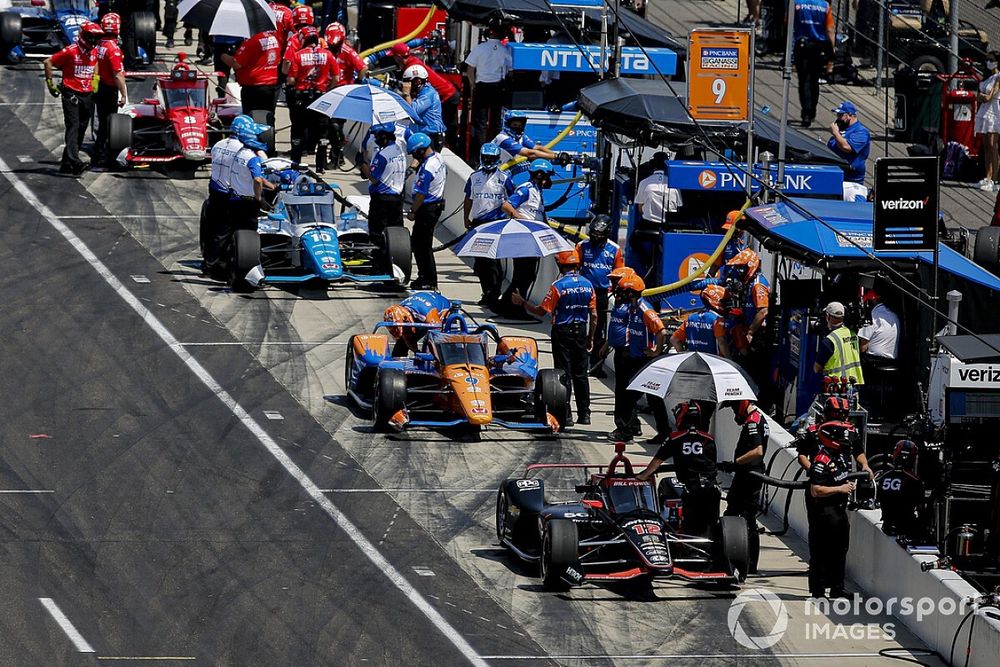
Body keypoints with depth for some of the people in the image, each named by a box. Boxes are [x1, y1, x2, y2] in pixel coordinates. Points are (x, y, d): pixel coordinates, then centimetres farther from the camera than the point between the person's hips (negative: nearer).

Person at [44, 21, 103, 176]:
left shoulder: (94, 51, 7)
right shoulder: (70, 51, -13)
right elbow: (48, 62, -9)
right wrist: (50, 82, -6)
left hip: (87, 95, 7)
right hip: (71, 94, -7)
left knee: (80, 131, 9)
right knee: (73, 127, -17)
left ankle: (66, 163, 18)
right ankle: (75, 162, -29)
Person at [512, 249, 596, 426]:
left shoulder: (558, 286, -14)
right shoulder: (587, 285, 1)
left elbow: (542, 311, -13)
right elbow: (594, 315, 3)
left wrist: (522, 302, 0)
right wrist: (591, 338, 13)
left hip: (562, 332, -4)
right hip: (581, 332, 4)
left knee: (564, 374, -1)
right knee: (581, 374, 11)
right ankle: (584, 414, 13)